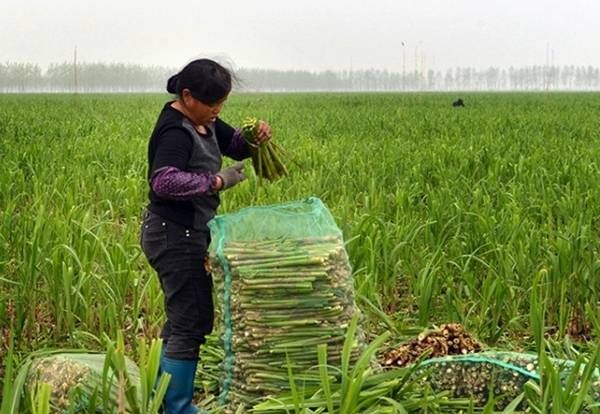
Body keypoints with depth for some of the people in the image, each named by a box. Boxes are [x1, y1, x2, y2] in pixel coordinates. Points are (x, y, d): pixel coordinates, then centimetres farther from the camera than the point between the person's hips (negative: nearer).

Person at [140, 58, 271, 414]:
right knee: (191, 322, -7)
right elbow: (164, 181, -33)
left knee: (181, 321, 17)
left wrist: (256, 136, -1)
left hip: (186, 235, 11)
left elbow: (234, 143, 21)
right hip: (176, 237, -11)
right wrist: (217, 182, -30)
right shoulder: (174, 132, -20)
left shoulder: (202, 122, 11)